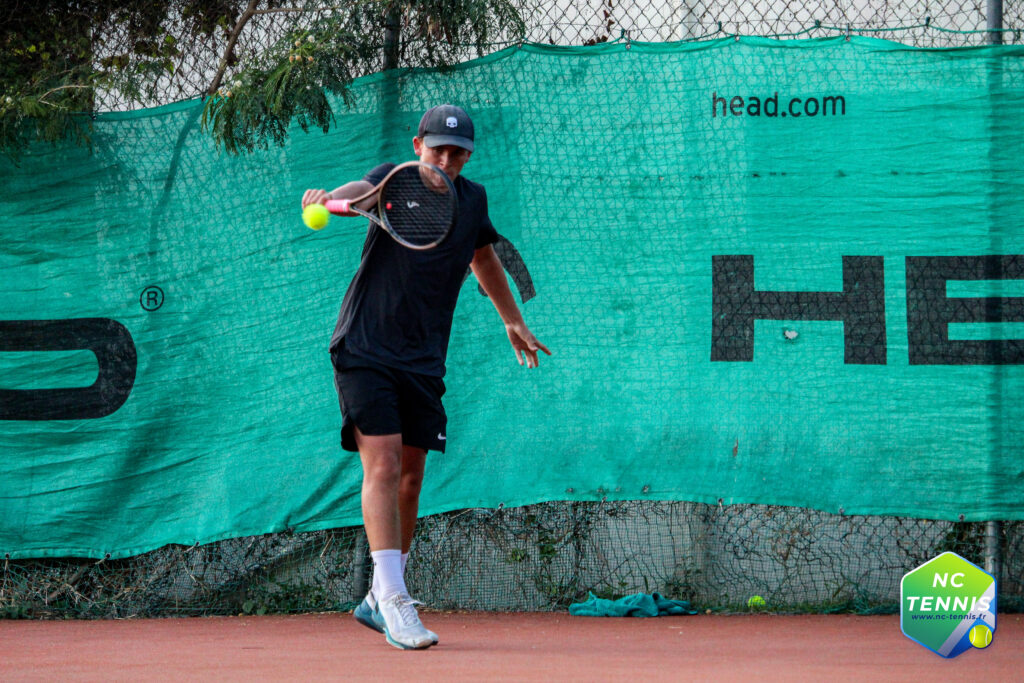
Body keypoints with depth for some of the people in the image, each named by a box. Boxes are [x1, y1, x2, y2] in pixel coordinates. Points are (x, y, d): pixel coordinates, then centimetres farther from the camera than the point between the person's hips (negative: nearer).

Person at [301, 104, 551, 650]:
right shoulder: (394, 181, -8)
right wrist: (328, 198, -55)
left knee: (409, 478, 8)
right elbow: (364, 192, -32)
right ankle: (393, 599, -21)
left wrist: (512, 319, 38)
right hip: (365, 352, -5)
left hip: (424, 361, 5)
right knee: (383, 465, -16)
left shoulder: (472, 200, 7)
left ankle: (377, 601, 20)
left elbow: (483, 256, 27)